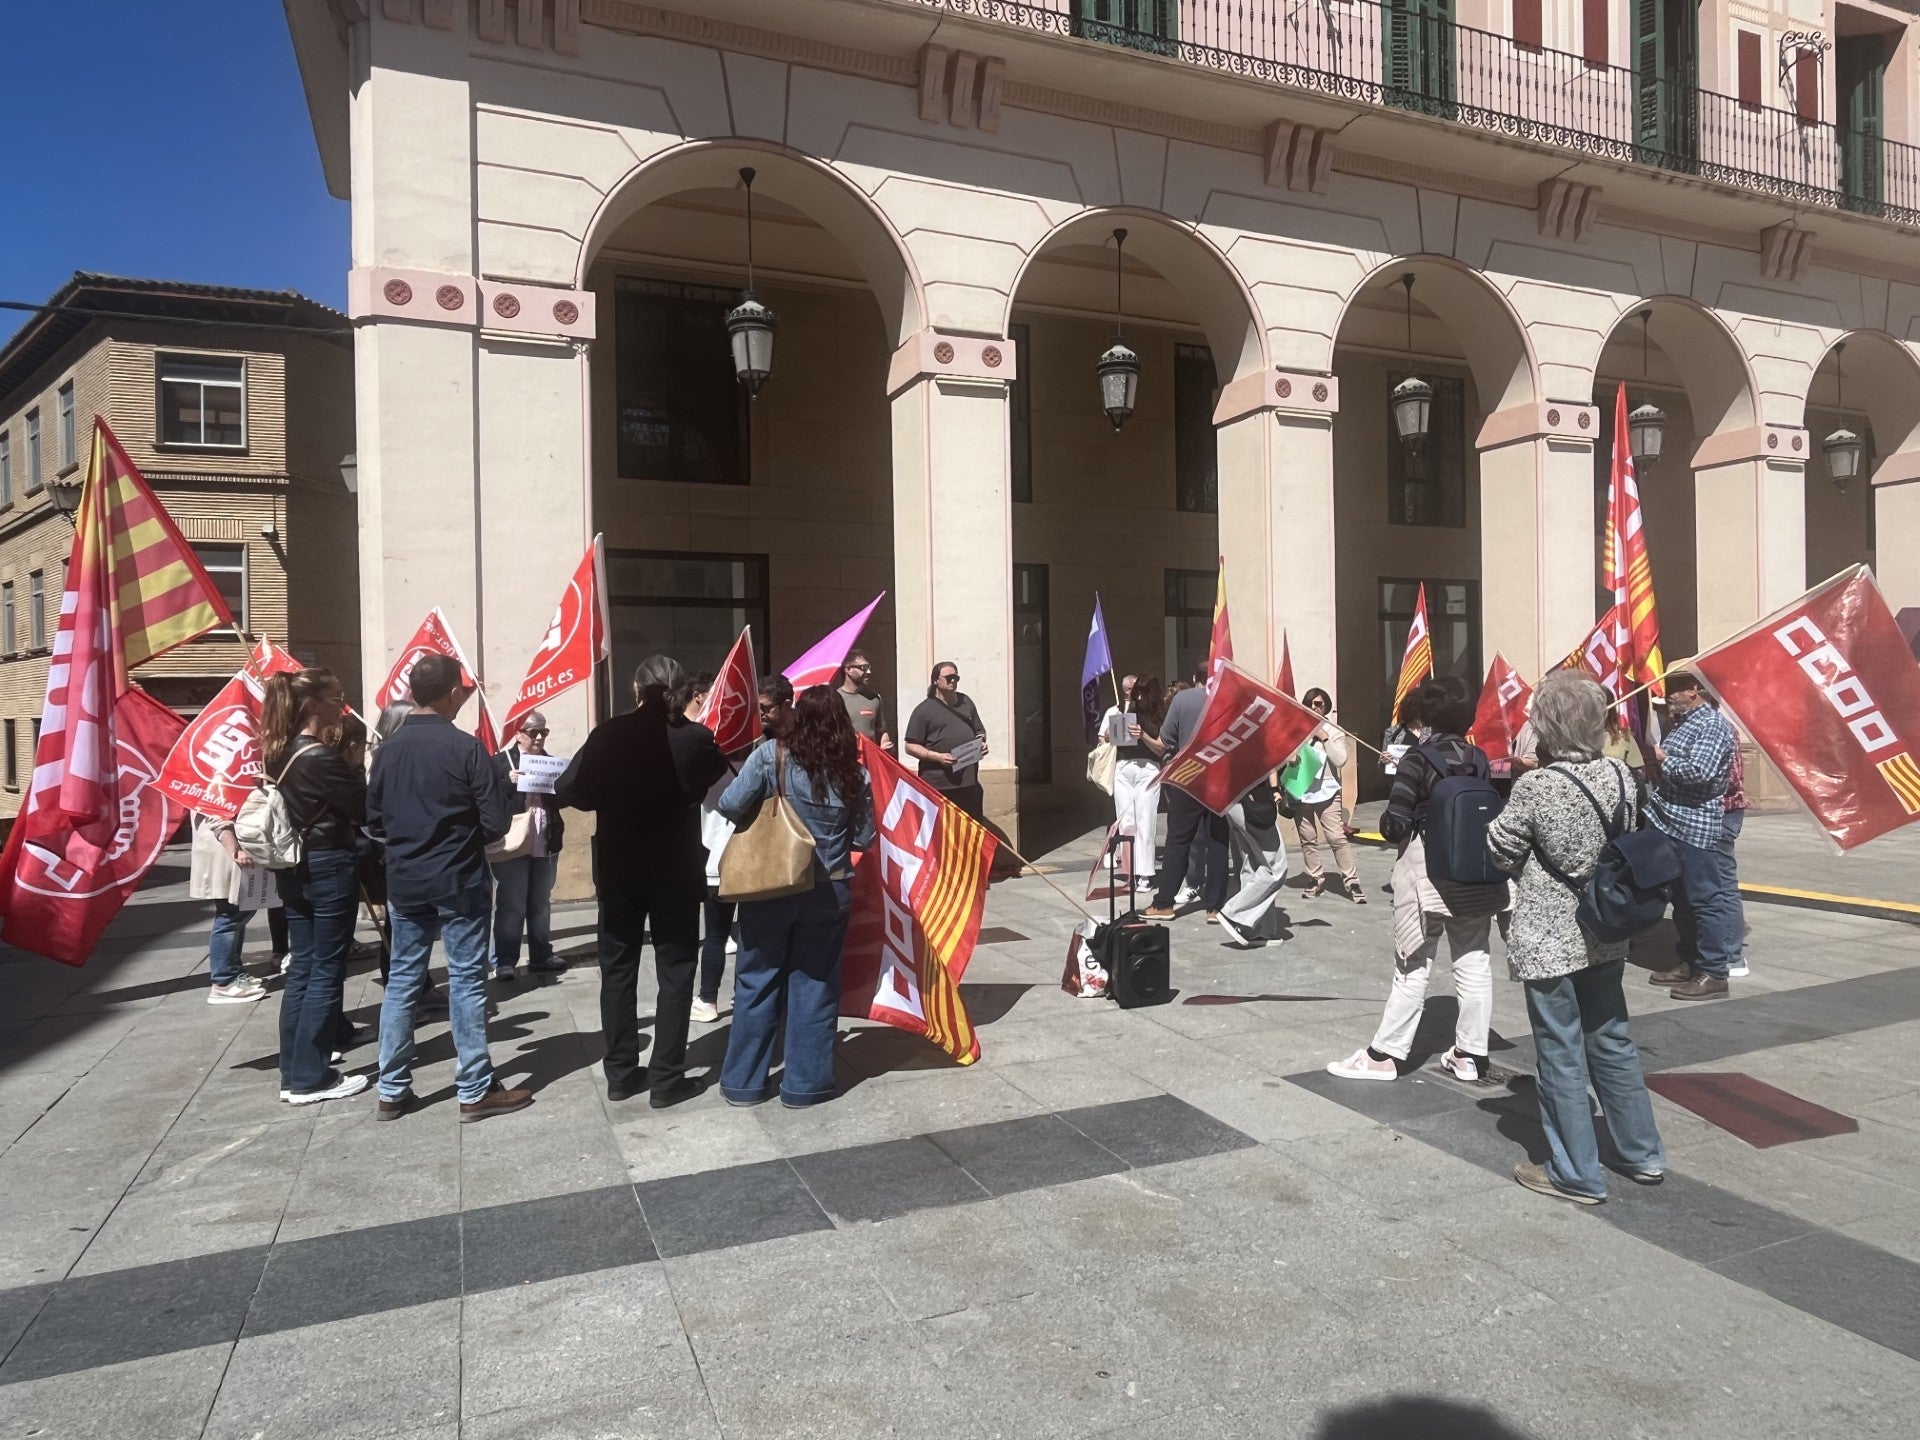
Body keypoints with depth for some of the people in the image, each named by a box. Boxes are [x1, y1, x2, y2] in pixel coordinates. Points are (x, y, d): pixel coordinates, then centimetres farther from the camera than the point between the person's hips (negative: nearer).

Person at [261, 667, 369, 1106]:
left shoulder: (280, 753, 7)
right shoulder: (320, 758, -20)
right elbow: (365, 807, -14)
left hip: (294, 869, 9)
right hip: (329, 868, -9)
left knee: (301, 968, 13)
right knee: (326, 971, 0)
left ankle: (293, 1073, 20)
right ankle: (310, 1078, 6)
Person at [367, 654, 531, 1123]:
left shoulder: (389, 749, 0)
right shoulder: (465, 747, -14)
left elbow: (374, 819, 7)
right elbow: (497, 822, -13)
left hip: (404, 883, 5)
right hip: (459, 882, -5)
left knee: (402, 979, 13)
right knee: (466, 981, 2)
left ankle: (392, 1091, 19)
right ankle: (475, 1092, 9)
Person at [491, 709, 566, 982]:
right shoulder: (501, 761, -4)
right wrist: (509, 782, -26)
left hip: (545, 845, 5)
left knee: (541, 904, 14)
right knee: (511, 905, -1)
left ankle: (541, 956, 23)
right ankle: (504, 961, 5)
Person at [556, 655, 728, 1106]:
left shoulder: (609, 734, -8)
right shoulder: (694, 738, -12)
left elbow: (568, 792, -6)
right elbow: (721, 776, 2)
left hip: (618, 869, 2)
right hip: (676, 870, -2)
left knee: (617, 970, 14)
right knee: (674, 971, 7)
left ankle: (621, 1073, 21)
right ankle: (666, 1078, 9)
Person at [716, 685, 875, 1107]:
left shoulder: (772, 756, -10)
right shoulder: (854, 772, -4)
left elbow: (730, 805, -13)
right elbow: (864, 838, 2)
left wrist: (757, 819, 7)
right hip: (829, 891, 1)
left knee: (756, 983, 11)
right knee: (814, 986, 10)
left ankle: (743, 1081, 20)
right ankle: (805, 1083, 17)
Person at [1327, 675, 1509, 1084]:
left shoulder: (1418, 758, -12)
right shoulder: (1480, 759, 2)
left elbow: (1394, 824, -16)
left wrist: (1388, 823, 4)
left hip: (1426, 871, -4)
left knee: (1414, 967, 2)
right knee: (1474, 965, 10)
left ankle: (1385, 1054, 9)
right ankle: (1471, 1054, 19)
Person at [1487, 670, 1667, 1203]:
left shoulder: (1535, 786, -20)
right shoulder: (1622, 774, -3)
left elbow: (1501, 851, -7)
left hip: (1549, 939, -6)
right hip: (1605, 934, 6)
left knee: (1561, 1055, 5)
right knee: (1612, 1042, 21)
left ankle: (1577, 1175, 16)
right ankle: (1643, 1154, 33)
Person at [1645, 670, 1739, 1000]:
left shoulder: (1713, 724, -13)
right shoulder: (1681, 723, 16)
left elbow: (1700, 771, -26)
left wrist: (1663, 760, -12)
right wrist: (1656, 764, 7)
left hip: (1696, 827, -10)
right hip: (1672, 824, 10)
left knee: (1706, 899, -3)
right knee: (1682, 899, 15)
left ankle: (1714, 972, 4)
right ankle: (1691, 963, 25)